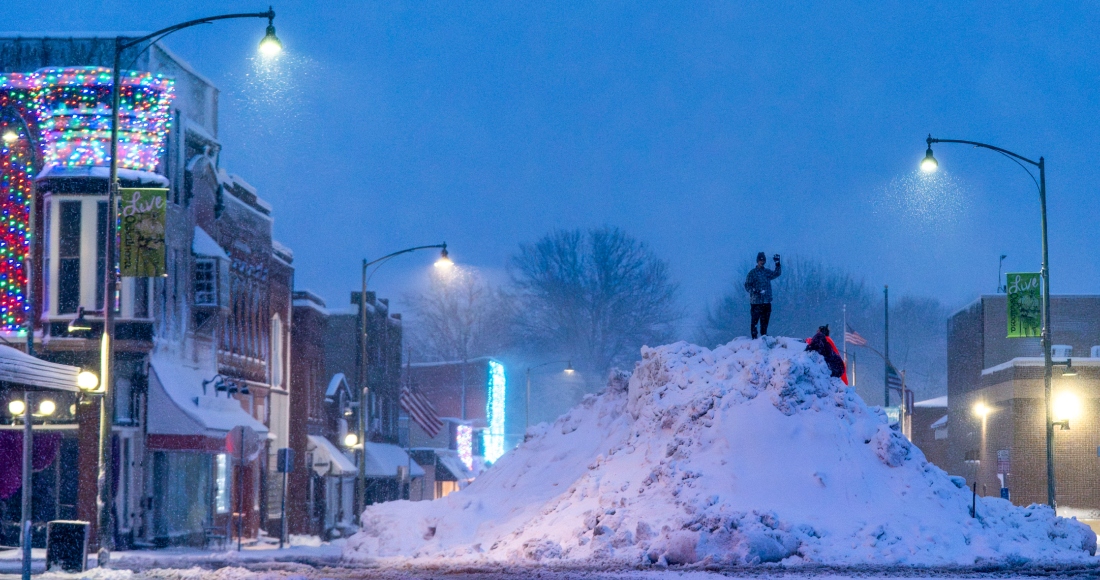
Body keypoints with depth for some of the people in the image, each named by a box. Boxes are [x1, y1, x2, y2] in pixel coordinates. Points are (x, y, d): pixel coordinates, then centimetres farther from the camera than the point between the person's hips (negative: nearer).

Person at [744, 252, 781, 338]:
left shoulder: (767, 272, 14)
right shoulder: (752, 273, 0)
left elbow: (776, 274, 1)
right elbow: (747, 286, -3)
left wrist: (777, 264, -9)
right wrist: (754, 291, -20)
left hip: (767, 302, 4)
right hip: (756, 301, -4)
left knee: (765, 321, 9)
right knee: (755, 320, -6)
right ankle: (754, 337, -2)